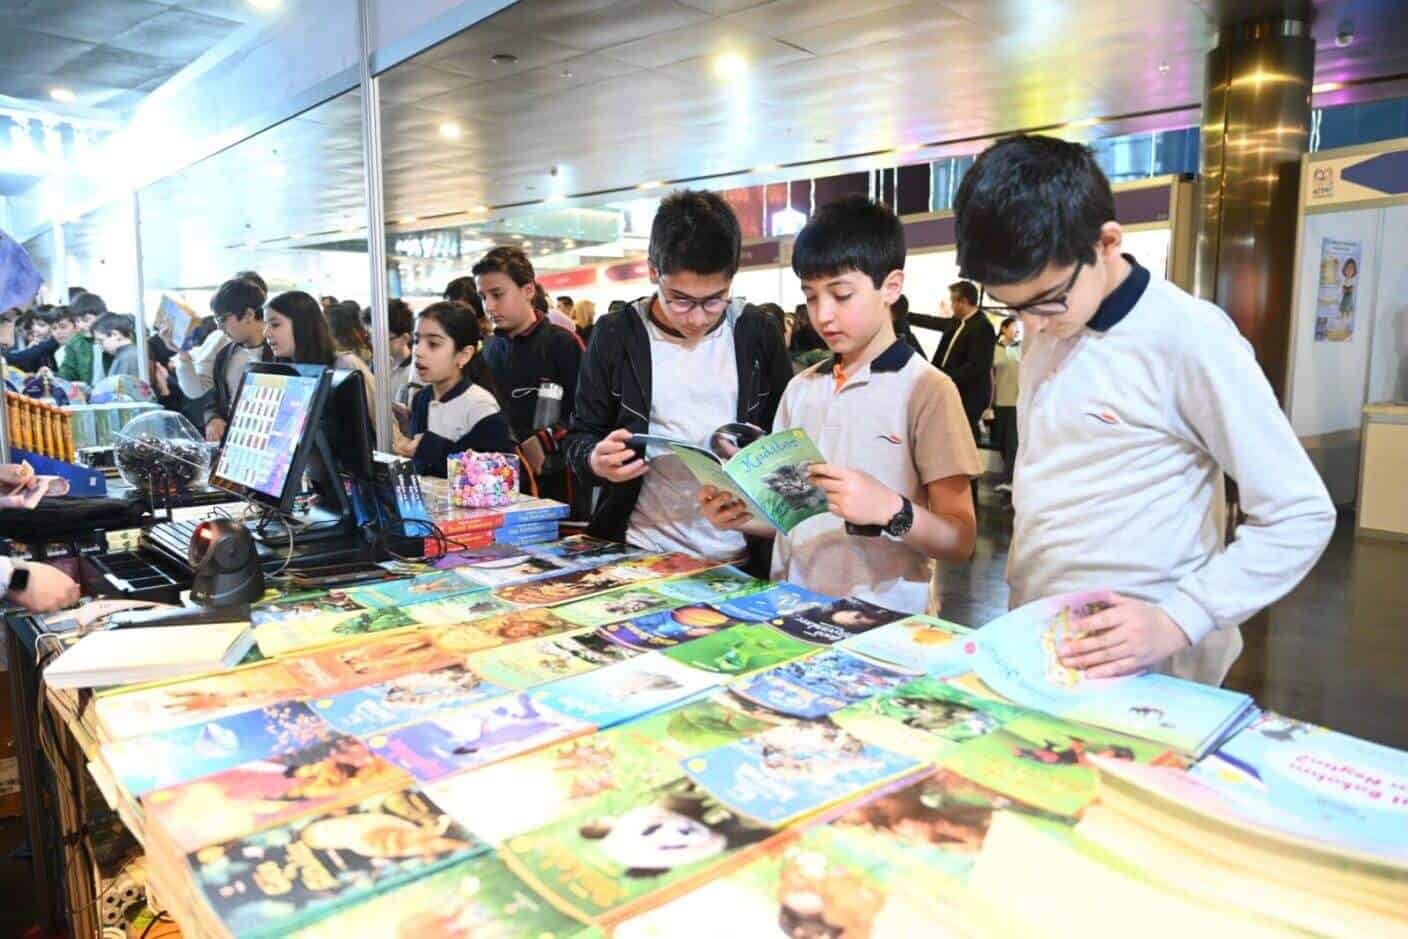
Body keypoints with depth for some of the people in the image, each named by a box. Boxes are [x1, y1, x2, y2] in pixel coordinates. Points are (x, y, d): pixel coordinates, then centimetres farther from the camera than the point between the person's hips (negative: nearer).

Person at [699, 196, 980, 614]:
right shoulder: (801, 389, 13)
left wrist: (890, 511, -21)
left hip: (886, 622, -4)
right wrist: (741, 515, -3)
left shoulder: (927, 390, -3)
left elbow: (960, 540, -5)